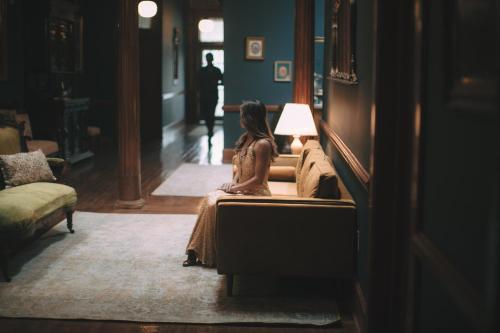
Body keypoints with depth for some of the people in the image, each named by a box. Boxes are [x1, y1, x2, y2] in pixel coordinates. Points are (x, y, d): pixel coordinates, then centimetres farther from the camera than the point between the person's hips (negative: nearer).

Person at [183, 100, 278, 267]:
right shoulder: (245, 139, 9)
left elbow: (258, 180, -21)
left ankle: (208, 256, -7)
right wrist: (233, 182, 1)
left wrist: (234, 188, -13)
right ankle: (198, 252, -12)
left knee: (214, 204, -21)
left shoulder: (262, 144, -20)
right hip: (240, 189, 8)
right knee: (209, 200, -13)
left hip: (254, 194, -8)